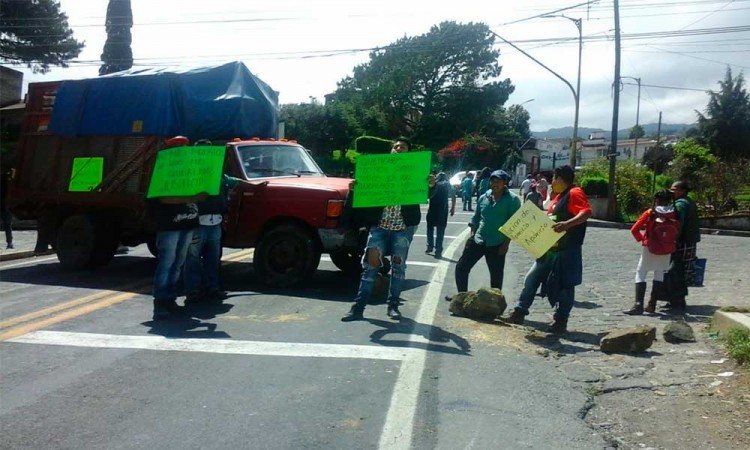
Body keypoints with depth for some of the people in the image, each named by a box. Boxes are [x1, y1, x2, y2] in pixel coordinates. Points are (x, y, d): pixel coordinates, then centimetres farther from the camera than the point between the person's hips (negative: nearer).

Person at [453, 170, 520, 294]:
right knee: (461, 267, 4)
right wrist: (472, 235, 7)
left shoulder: (512, 199, -7)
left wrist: (506, 243, -13)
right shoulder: (484, 197, 7)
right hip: (477, 240, 4)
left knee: (496, 276, 7)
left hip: (497, 244, -4)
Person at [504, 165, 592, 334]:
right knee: (531, 278, 9)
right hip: (550, 249, 10)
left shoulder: (574, 193, -12)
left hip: (567, 251, -10)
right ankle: (519, 312, 15)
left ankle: (561, 321, 11)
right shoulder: (559, 196, 17)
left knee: (564, 286, 1)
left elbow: (587, 212, -27)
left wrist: (567, 223, -39)